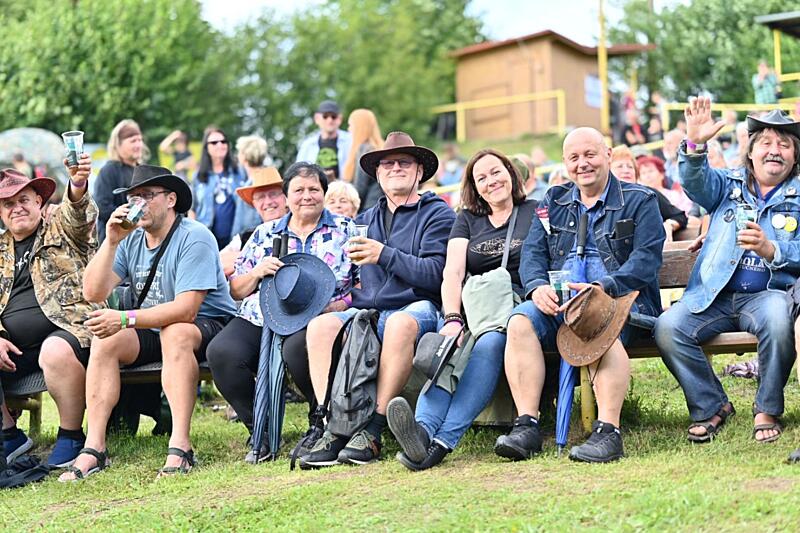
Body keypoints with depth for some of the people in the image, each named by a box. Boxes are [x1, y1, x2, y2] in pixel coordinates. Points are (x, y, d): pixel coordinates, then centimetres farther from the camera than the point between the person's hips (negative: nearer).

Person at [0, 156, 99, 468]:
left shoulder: (62, 226, 9)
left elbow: (78, 213, -15)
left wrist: (78, 184, -38)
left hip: (66, 328, -5)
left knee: (56, 352, -38)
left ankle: (71, 436, -18)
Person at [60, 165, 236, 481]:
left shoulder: (194, 238, -17)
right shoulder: (131, 239, 4)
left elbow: (185, 310, -26)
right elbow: (94, 293, -5)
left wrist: (124, 319, -31)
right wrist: (111, 242, -15)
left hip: (207, 326, -6)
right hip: (154, 329, 7)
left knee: (174, 333, -37)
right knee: (104, 340, -17)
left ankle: (180, 447, -39)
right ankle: (94, 448, -18)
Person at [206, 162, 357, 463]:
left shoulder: (345, 230, 12)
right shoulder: (265, 234, 20)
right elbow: (236, 291, 18)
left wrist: (343, 303, -12)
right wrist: (258, 272, -1)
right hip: (258, 320, 3)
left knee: (297, 347, -39)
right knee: (221, 351, -27)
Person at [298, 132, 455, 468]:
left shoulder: (437, 214, 7)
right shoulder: (366, 220, 24)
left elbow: (435, 274, -7)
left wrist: (385, 255, -13)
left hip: (417, 308, -5)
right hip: (366, 311, 5)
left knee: (399, 324, -40)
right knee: (320, 326, -25)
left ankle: (372, 431, -35)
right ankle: (334, 429, -30)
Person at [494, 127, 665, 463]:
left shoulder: (639, 201, 10)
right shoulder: (553, 202, 24)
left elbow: (646, 258, -4)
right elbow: (532, 252, 12)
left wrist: (604, 288, -21)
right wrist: (537, 287, -11)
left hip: (620, 298, -4)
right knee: (521, 320, -27)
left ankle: (608, 431, -41)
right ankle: (527, 426, -30)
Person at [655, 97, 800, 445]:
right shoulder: (728, 184, 16)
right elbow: (695, 183, -8)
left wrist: (769, 249, -22)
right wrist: (695, 144, -28)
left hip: (768, 294, -2)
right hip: (713, 296, 2)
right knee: (667, 327, -24)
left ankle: (767, 410, -13)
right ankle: (711, 405, -2)